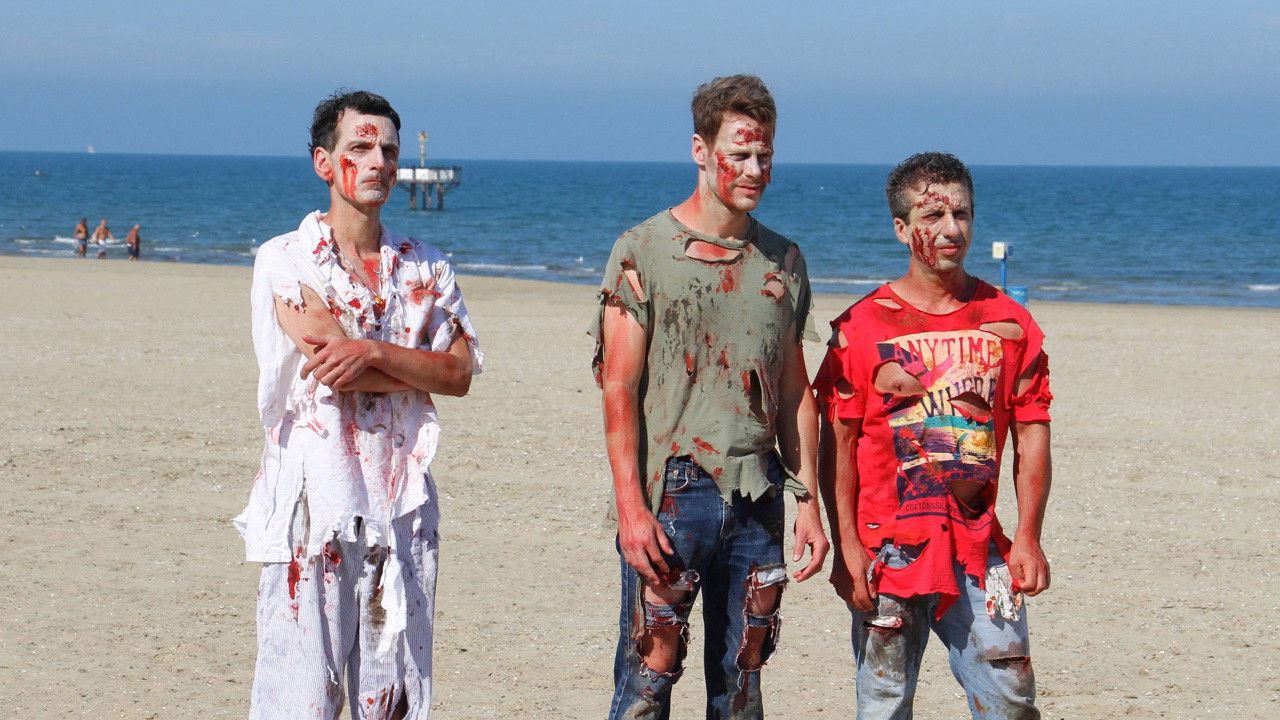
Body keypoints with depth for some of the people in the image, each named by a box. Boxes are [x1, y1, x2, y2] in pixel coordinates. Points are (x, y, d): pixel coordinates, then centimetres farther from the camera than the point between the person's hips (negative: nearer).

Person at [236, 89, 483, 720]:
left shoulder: (425, 269, 13)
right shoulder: (286, 260, 1)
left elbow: (461, 374, 0)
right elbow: (327, 367, -12)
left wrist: (372, 352, -14)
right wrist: (420, 368, -3)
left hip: (402, 502, 4)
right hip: (314, 501, -4)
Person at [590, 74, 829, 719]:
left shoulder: (782, 261, 12)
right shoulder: (644, 251, -2)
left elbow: (795, 394, 16)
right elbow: (618, 387, -6)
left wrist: (808, 502, 9)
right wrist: (631, 507, -14)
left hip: (757, 496, 4)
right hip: (672, 494, -4)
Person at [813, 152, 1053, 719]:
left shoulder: (1008, 322, 6)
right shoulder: (863, 326, -1)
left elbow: (1032, 433, 7)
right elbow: (838, 444, -1)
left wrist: (1028, 538, -1)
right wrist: (845, 546, -8)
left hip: (980, 551, 2)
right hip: (888, 549, -2)